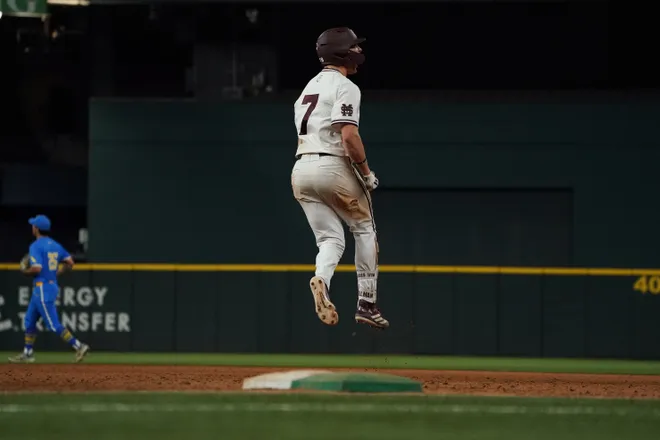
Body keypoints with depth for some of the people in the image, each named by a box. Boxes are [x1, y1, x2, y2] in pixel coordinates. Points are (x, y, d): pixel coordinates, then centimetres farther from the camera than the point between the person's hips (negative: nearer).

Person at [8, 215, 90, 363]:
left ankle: (79, 346, -16)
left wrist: (25, 271, -4)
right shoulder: (55, 245, 11)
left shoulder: (36, 246, -14)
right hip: (52, 285, 9)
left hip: (42, 289, -9)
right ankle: (27, 354, 21)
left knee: (54, 325, -9)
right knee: (29, 320, 18)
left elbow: (36, 269, -24)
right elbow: (70, 263, 9)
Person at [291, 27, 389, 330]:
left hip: (300, 170, 7)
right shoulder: (345, 87, -7)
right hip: (332, 167, -7)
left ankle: (321, 279, -25)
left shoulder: (310, 86, 20)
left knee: (331, 239, 7)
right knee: (364, 229, 11)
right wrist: (367, 174, -9)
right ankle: (366, 302, 8)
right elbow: (349, 137, -19)